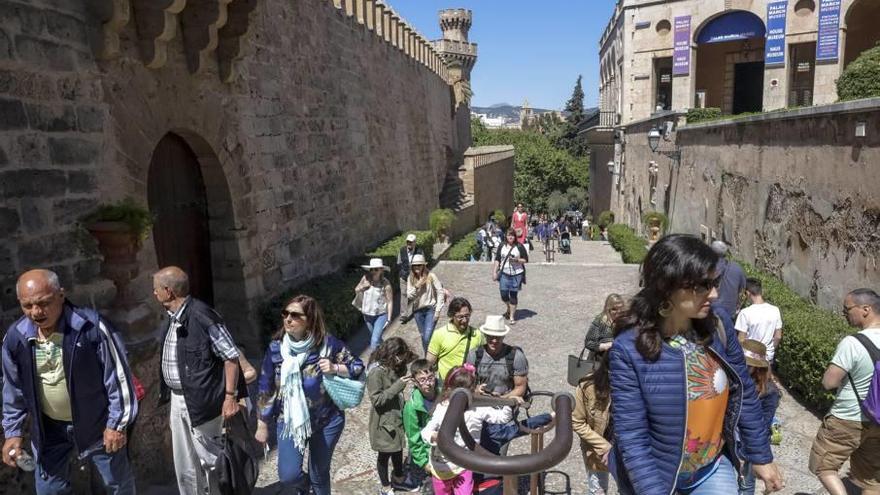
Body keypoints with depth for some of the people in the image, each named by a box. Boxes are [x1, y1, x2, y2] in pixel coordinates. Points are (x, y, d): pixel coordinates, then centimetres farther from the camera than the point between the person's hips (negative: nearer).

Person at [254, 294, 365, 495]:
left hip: (327, 420, -1)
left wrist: (335, 369, -23)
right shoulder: (276, 348, -11)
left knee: (320, 474, 13)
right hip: (290, 421, 1)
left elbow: (358, 366, -5)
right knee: (288, 476, -6)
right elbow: (266, 389, -2)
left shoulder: (328, 343, -16)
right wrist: (262, 425, 4)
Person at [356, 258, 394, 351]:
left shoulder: (385, 283, -19)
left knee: (374, 341, -16)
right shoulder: (365, 279, -9)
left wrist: (389, 319, -14)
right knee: (377, 339, 23)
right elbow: (356, 289, 9)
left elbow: (390, 301, -14)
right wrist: (362, 287, -15)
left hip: (381, 315, -5)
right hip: (368, 315, 5)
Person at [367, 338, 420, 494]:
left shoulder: (394, 367, -1)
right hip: (384, 421, -8)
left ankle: (398, 478, 48)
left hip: (397, 417, 8)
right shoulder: (376, 372, -25)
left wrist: (406, 381, -2)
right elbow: (376, 399, -25)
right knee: (384, 454, 12)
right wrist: (398, 386, -30)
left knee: (398, 448, 25)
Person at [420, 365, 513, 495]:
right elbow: (425, 431, -19)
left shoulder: (478, 408, -12)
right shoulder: (442, 409, -16)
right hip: (441, 466, 0)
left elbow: (503, 417, -5)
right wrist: (434, 436, -41)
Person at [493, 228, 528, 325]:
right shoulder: (501, 246, 6)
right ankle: (509, 309, 35)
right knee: (504, 295, 4)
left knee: (513, 295, 2)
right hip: (504, 273, 3)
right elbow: (497, 260, 9)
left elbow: (525, 260, 0)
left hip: (516, 274, -3)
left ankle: (512, 317, 11)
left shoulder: (519, 247, -3)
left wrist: (517, 260, -18)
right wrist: (495, 272, 5)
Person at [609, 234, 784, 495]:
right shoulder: (629, 349, -25)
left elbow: (744, 393, 1)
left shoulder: (717, 323, -12)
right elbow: (631, 436, -21)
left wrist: (761, 457, 8)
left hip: (713, 468, 4)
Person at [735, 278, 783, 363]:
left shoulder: (745, 313, -21)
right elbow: (778, 337, 2)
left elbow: (741, 340, -16)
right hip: (768, 357, 4)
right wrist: (771, 351, 17)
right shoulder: (775, 310, -7)